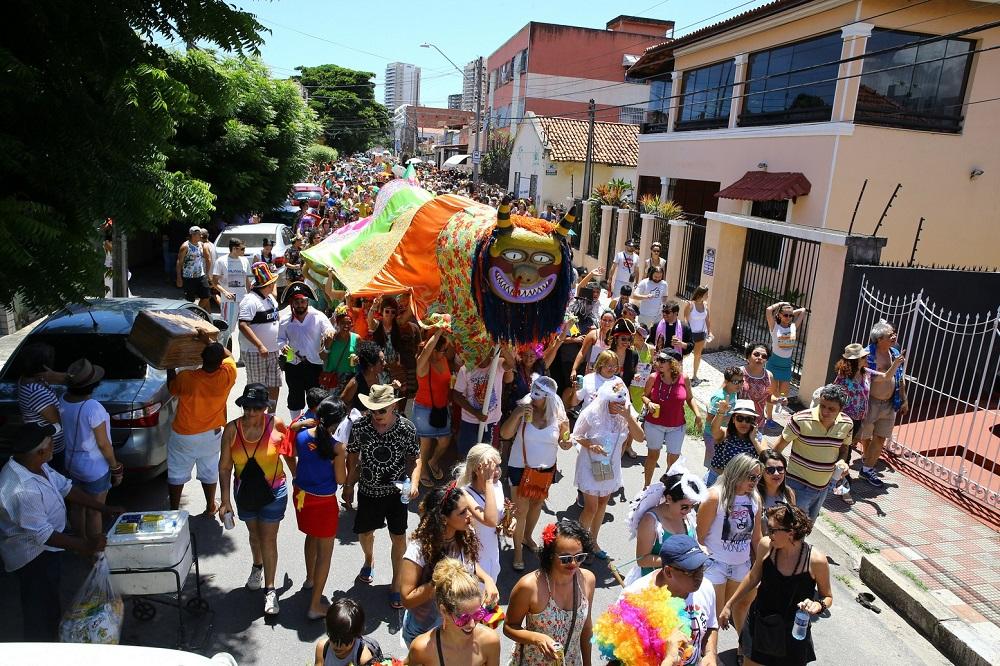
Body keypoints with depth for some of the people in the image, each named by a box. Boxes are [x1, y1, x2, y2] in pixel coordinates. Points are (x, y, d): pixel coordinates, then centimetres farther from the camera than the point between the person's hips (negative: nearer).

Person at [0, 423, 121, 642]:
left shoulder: (36, 465, -9)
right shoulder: (22, 490, -37)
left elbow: (65, 487, 2)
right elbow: (42, 534, -31)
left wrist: (105, 508, 2)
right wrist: (84, 546, -28)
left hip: (47, 550, 9)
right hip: (33, 557, -9)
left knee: (51, 597, 29)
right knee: (40, 609, 12)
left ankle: (51, 636, 52)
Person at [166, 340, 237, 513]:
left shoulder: (186, 378, -26)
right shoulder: (227, 376, -23)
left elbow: (172, 389, -2)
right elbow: (229, 356, 0)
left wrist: (170, 369, 10)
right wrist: (209, 342, -2)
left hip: (183, 436, -2)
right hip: (211, 435, 2)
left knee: (176, 473, 17)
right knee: (209, 471, 21)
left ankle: (173, 510, 28)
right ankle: (210, 506, 35)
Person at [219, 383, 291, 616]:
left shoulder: (276, 425, -17)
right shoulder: (232, 429, -13)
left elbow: (289, 455, -2)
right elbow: (225, 467, -7)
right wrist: (225, 501, -7)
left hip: (273, 493, -3)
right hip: (245, 492, 3)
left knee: (268, 539, 3)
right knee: (254, 534, 23)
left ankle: (270, 589, 16)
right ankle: (258, 566, 51)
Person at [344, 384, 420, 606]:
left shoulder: (406, 428, -17)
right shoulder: (359, 426, -15)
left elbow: (415, 458, -5)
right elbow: (353, 458, 0)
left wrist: (414, 482, -20)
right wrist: (349, 486, 5)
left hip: (396, 491, -1)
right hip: (368, 490, 1)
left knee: (399, 538, 5)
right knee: (365, 532, 19)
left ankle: (396, 583, 26)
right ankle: (369, 559, 53)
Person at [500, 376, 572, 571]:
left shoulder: (557, 415, -11)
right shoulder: (523, 409, -17)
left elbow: (563, 444, 1)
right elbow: (505, 434, -24)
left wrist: (566, 437, -22)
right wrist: (517, 414, -35)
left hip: (546, 469, 3)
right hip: (521, 468, -3)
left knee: (537, 504, 23)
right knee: (521, 511, 0)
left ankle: (527, 536, 48)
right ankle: (518, 549, 19)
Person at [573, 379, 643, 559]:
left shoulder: (626, 413, -11)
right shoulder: (591, 413, -21)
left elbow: (639, 437, -19)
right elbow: (577, 435, -11)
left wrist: (628, 416, -32)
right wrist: (590, 445, -29)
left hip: (611, 466, 5)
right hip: (591, 465, -5)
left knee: (603, 503, 19)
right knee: (591, 507, -1)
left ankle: (593, 541, 40)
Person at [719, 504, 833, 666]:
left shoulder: (816, 560, -22)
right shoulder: (766, 545, -14)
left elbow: (828, 597, -3)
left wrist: (818, 605, -26)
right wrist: (729, 605, 10)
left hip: (793, 634, -2)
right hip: (759, 627, 2)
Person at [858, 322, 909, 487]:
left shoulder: (895, 353, 5)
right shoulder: (868, 354, -16)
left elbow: (900, 379, 13)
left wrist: (904, 400, 15)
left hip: (889, 404, 6)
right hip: (870, 403, -6)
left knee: (880, 438, 10)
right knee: (864, 437, 6)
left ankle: (867, 468, 21)